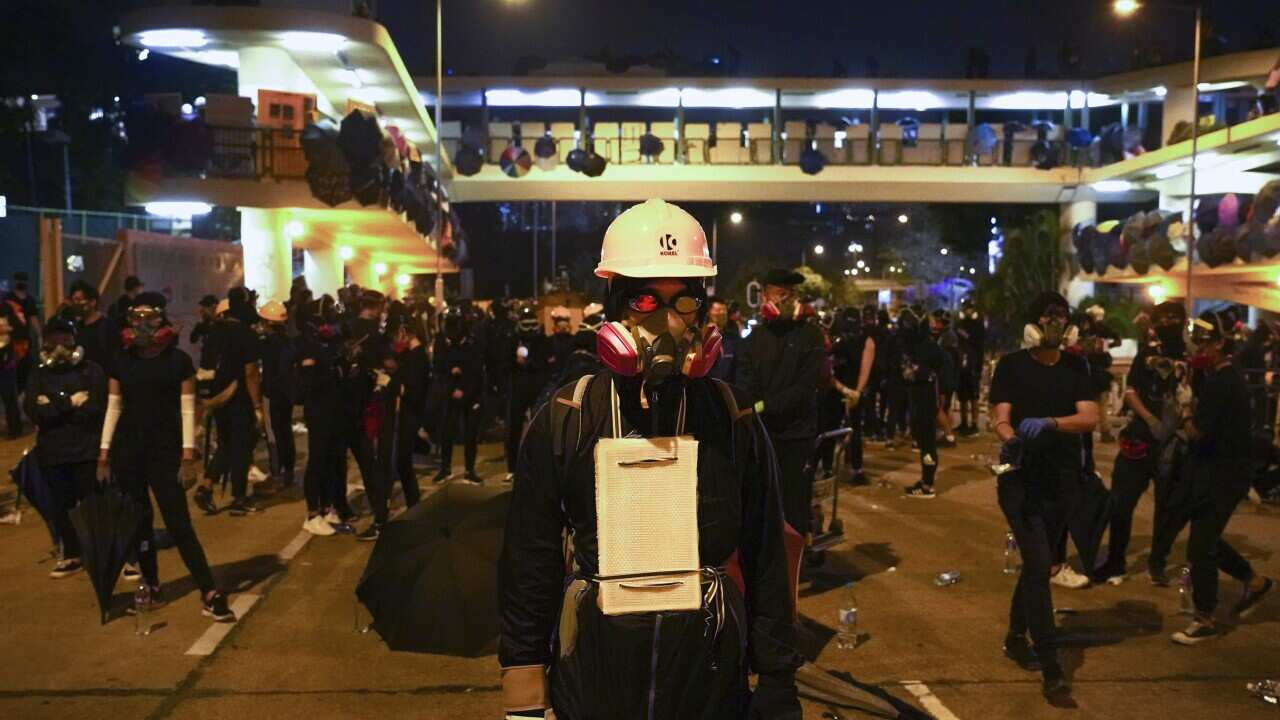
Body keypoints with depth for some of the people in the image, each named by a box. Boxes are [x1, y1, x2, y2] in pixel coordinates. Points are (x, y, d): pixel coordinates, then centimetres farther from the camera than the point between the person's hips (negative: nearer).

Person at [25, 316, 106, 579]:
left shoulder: (91, 370, -2)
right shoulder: (38, 374, 8)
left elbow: (95, 410, -14)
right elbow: (34, 413, -6)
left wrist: (54, 408, -8)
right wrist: (70, 403, -12)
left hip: (86, 450, -4)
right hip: (52, 452, 4)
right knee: (61, 505, 10)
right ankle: (72, 555, 25)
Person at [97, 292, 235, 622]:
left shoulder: (179, 360, -4)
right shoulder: (122, 361, 5)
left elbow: (187, 407, -5)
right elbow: (113, 407, 9)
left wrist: (188, 448, -10)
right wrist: (104, 449, 6)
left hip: (164, 448, -4)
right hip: (128, 447, 4)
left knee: (178, 522, -8)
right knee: (138, 520, 9)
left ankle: (210, 593, -8)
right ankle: (151, 585, 23)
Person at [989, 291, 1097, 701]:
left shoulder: (1076, 371, 6)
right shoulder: (1012, 366, -2)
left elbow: (1090, 418, -9)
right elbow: (1002, 418, -10)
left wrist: (1048, 423, -28)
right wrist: (1011, 440, -33)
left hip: (1061, 481, 4)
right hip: (1021, 479, -4)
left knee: (1037, 563, 15)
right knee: (1039, 563, -13)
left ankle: (1016, 638, 34)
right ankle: (1050, 667, -10)